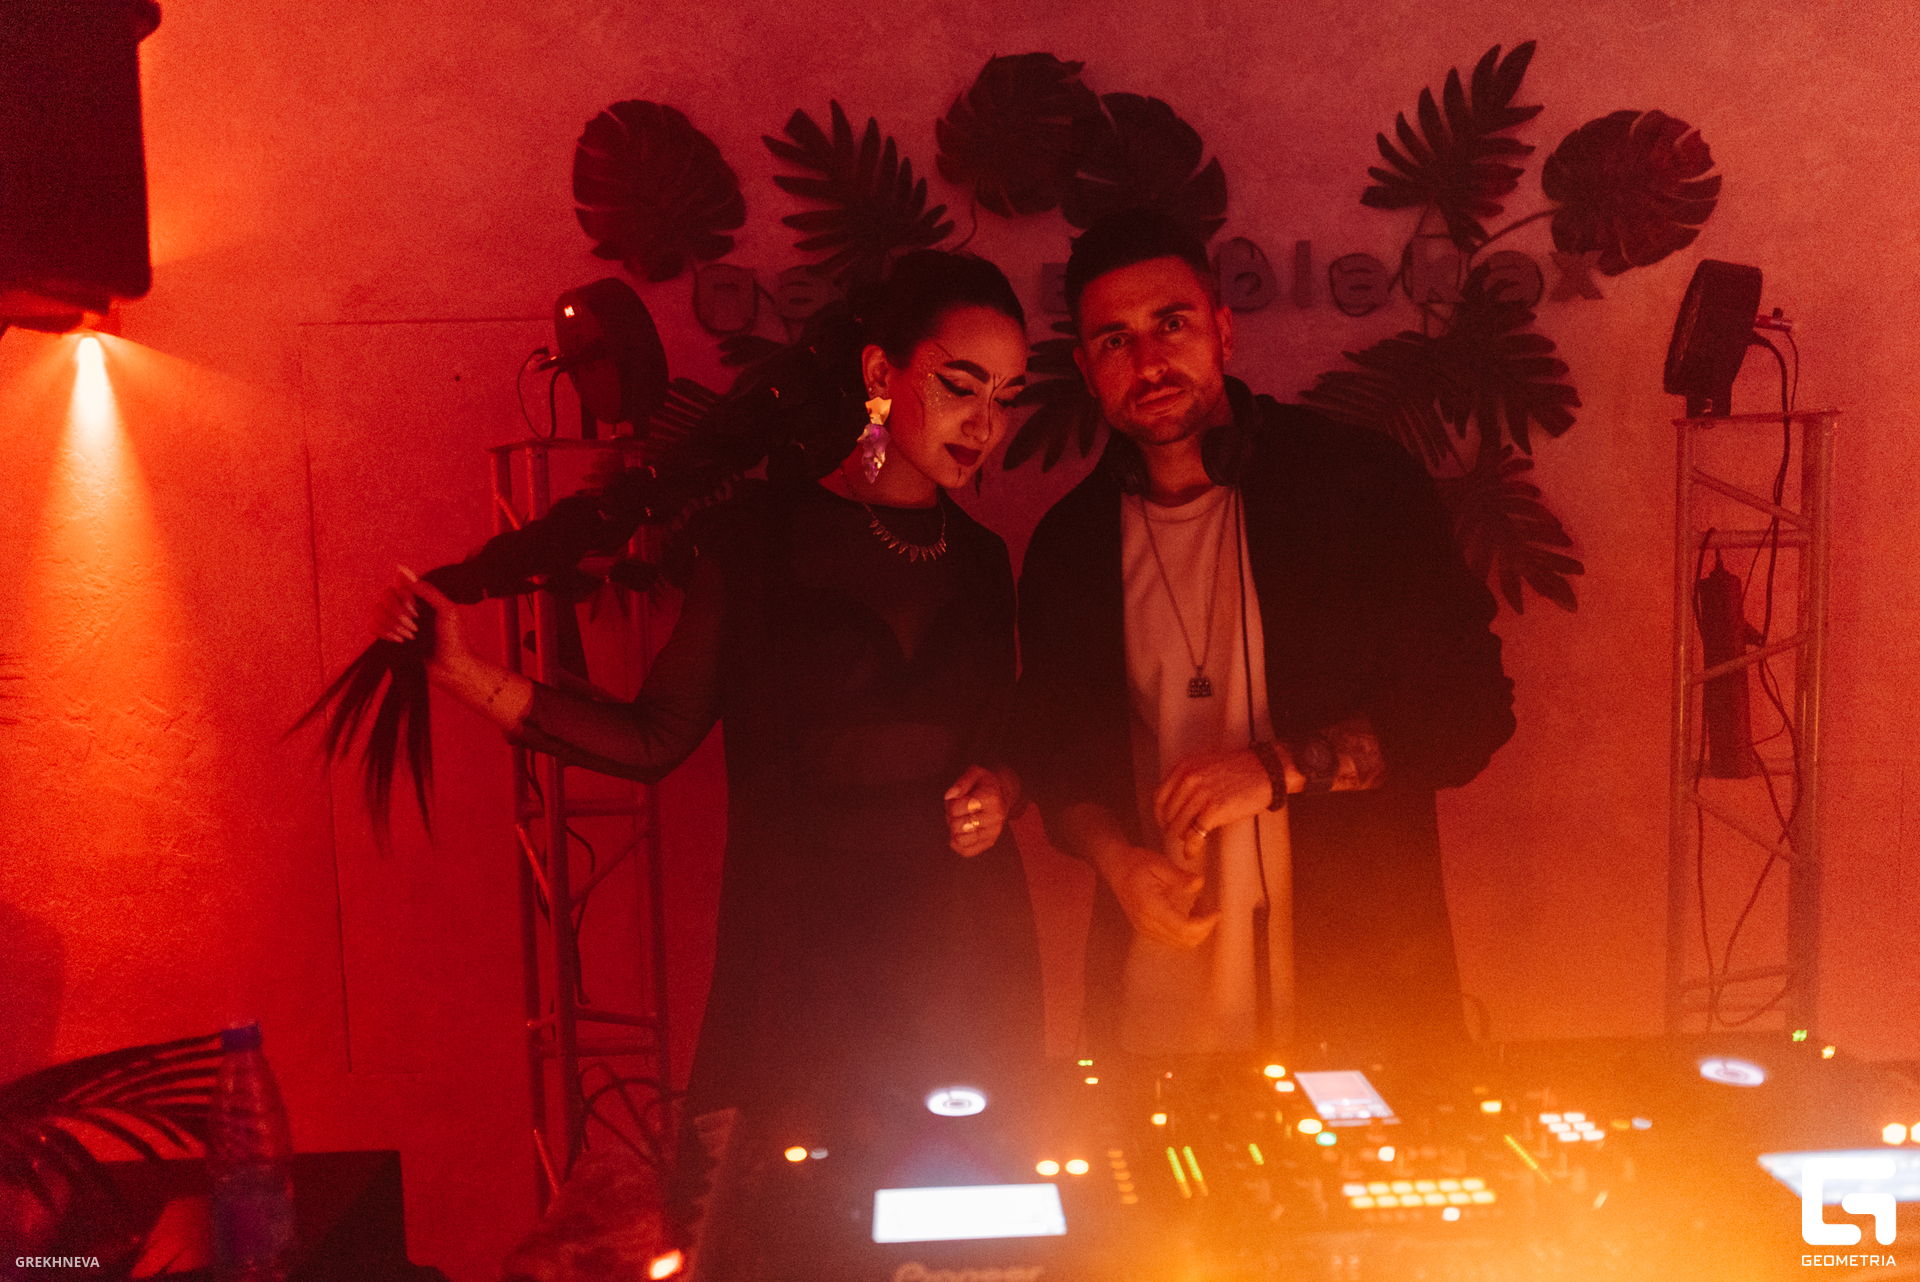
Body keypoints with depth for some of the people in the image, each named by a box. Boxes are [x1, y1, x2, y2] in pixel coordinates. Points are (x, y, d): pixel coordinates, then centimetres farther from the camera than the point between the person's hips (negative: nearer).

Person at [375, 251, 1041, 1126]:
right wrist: (465, 673, -11)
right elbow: (655, 739, -3)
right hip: (802, 949, -3)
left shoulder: (982, 561, 7)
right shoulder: (766, 537, -4)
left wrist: (1002, 785, -2)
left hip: (970, 955, 4)